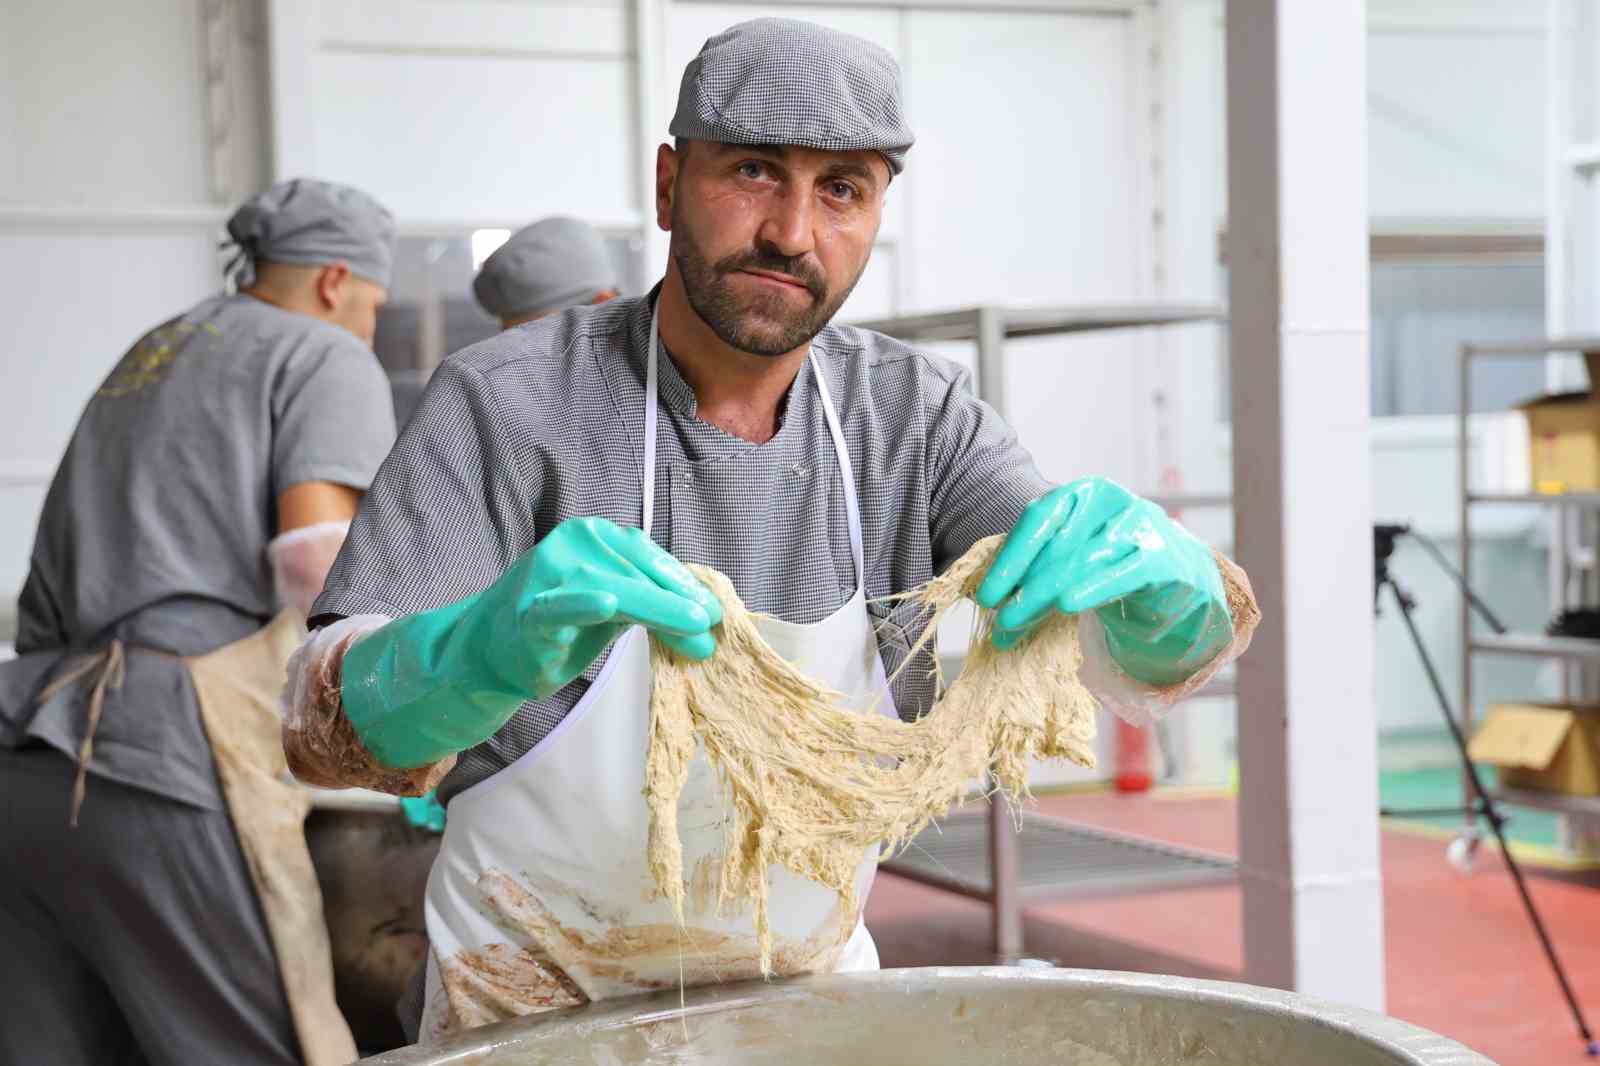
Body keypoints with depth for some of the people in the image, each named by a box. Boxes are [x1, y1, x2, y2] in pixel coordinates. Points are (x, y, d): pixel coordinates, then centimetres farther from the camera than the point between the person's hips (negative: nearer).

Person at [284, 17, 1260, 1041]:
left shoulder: (918, 416, -8)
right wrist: (489, 651, -49)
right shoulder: (509, 403, -18)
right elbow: (333, 725, -26)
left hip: (812, 989, 4)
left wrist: (1157, 574, -40)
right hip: (541, 1013, -3)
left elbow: (1152, 657, -16)